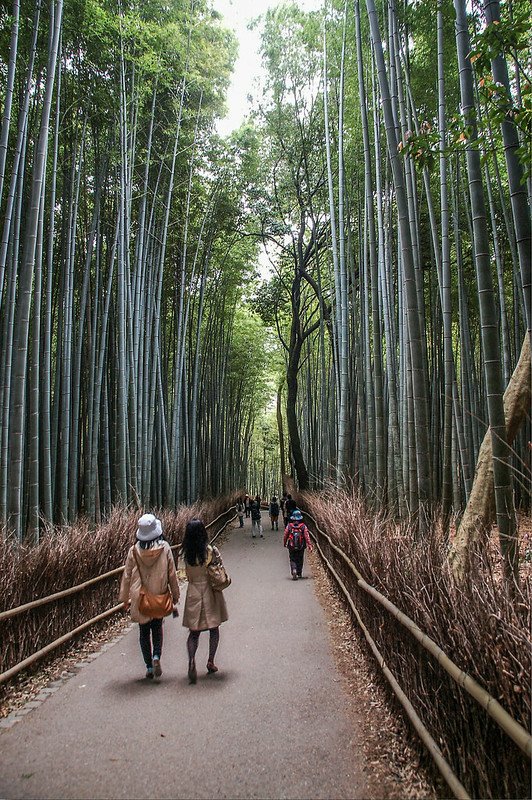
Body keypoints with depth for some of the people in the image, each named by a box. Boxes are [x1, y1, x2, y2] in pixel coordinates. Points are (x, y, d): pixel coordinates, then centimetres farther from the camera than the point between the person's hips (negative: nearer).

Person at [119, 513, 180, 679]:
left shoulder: (134, 550, -9)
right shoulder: (164, 548, -10)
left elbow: (127, 575, -2)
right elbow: (172, 574, -5)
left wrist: (125, 598, 9)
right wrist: (175, 597, 5)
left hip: (139, 598, 0)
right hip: (159, 597, 0)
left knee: (144, 632, 15)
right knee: (157, 628, 19)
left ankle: (149, 667, 15)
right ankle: (156, 656, -3)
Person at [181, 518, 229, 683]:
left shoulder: (186, 553, -7)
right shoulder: (211, 551, -15)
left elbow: (188, 575, 1)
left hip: (193, 592, 2)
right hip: (210, 592, -2)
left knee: (194, 631, 9)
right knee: (214, 629, 16)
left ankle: (191, 659, -13)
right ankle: (211, 662, 22)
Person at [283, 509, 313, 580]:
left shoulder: (289, 526, -7)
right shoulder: (303, 526, -8)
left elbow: (285, 536, 1)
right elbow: (307, 537, -12)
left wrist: (284, 544, 18)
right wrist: (310, 546, -9)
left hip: (291, 547, -1)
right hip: (301, 547, 1)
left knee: (292, 560, 10)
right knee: (300, 560, 19)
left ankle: (294, 571, -14)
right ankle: (299, 573, 30)